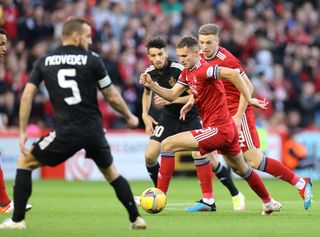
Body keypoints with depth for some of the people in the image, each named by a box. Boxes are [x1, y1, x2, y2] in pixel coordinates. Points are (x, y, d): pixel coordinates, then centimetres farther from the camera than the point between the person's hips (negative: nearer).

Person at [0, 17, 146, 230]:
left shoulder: (44, 62, 6)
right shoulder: (92, 60, 1)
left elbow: (27, 96, 2)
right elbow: (112, 97, 4)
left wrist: (23, 132, 6)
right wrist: (130, 117, 21)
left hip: (66, 133, -1)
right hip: (94, 132, 1)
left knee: (25, 163, 15)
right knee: (111, 172, 24)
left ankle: (17, 220, 7)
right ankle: (136, 219, 20)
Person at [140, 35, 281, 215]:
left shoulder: (203, 70, -20)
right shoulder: (188, 72, 10)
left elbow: (232, 74, -31)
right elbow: (172, 95, 9)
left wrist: (249, 99, -26)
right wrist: (151, 85, -5)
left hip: (218, 130, -11)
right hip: (228, 129, 11)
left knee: (168, 145, -14)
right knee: (242, 169, 28)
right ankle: (269, 203, 44)